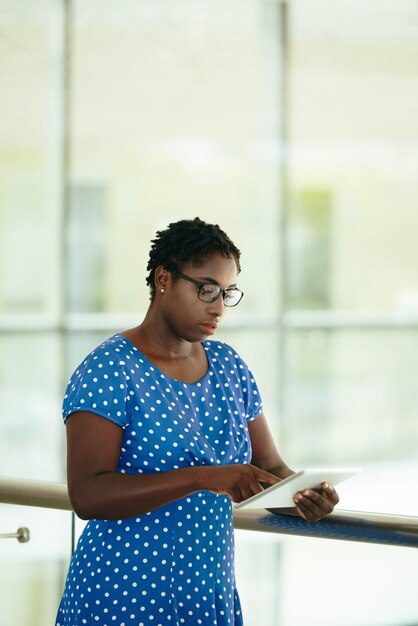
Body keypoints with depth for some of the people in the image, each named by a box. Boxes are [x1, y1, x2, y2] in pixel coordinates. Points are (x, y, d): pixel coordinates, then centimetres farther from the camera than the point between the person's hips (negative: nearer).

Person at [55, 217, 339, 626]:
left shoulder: (229, 367, 7)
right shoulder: (107, 371, -14)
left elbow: (268, 466, 10)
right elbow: (86, 495, -24)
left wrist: (300, 495, -14)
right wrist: (203, 477, -32)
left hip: (213, 593, 6)